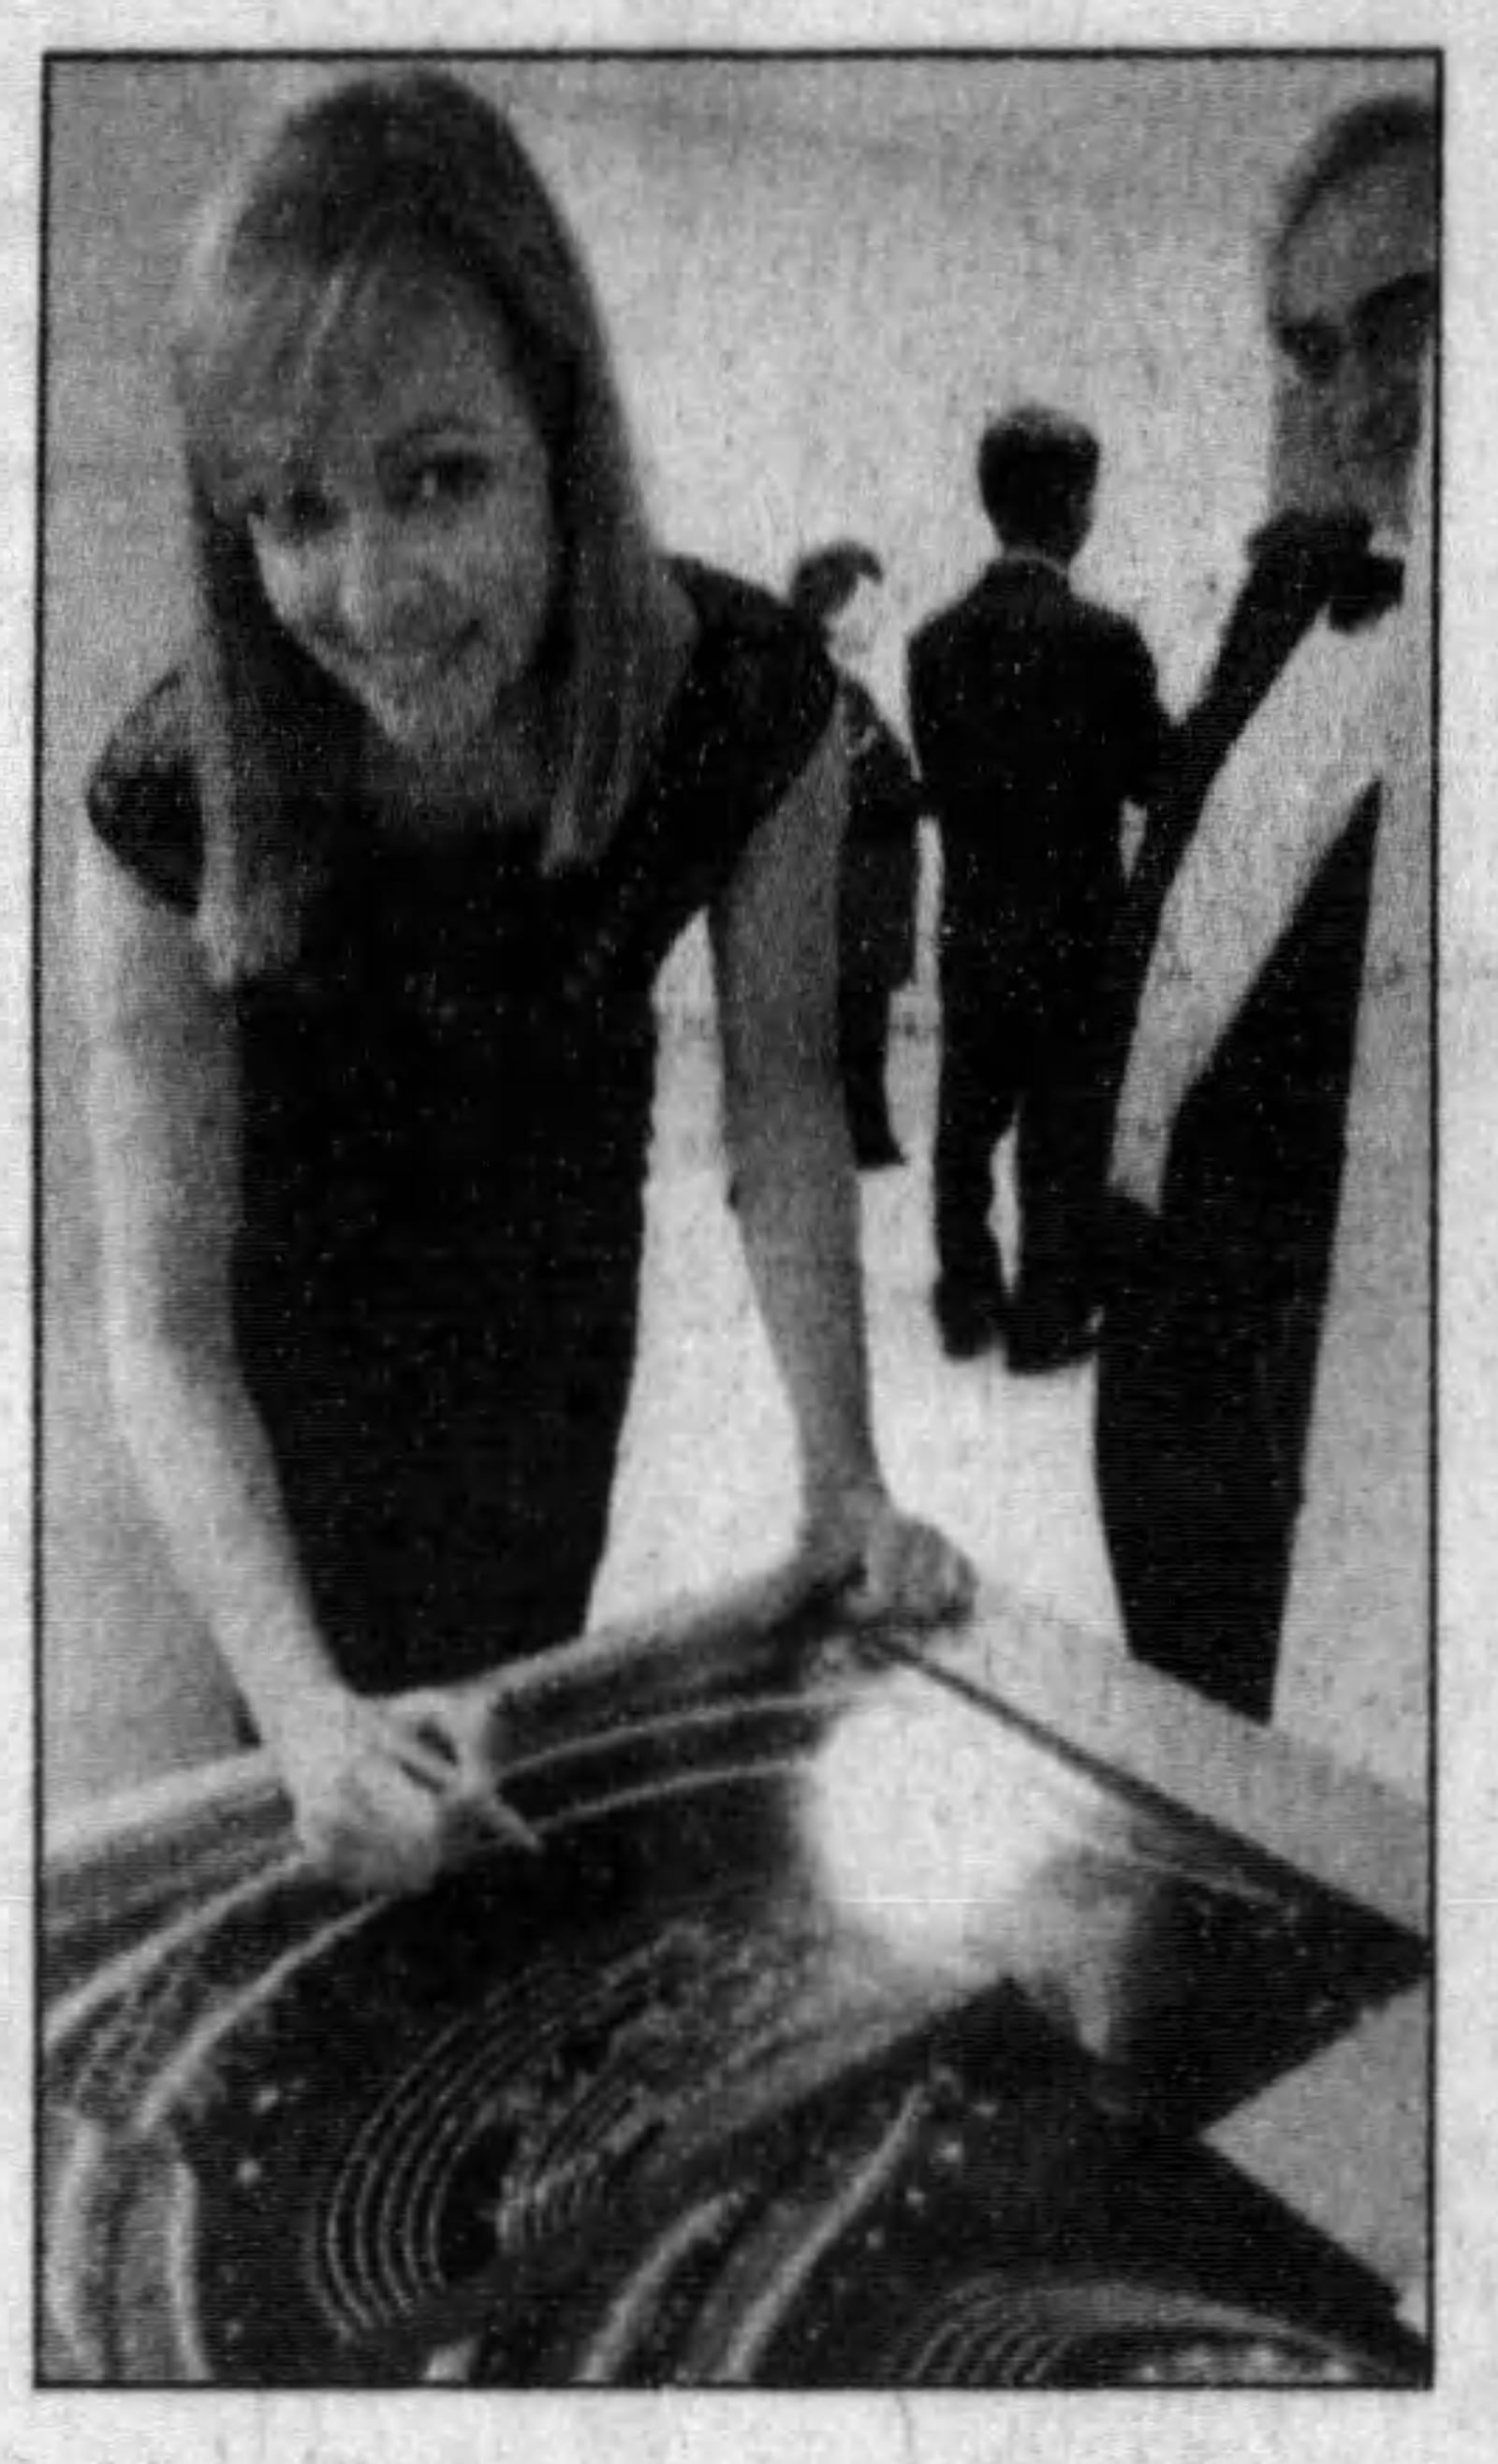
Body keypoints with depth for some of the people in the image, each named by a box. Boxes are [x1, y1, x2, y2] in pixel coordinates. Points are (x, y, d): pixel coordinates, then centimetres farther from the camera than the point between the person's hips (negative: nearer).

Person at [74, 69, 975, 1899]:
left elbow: (782, 1093, -18)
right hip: (294, 1294, -2)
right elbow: (164, 1316, -32)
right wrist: (306, 1711, -42)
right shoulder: (173, 803, -36)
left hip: (554, 1260, 2)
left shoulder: (754, 705, -31)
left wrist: (843, 1485, -23)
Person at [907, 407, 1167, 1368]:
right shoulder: (1103, 638, -14)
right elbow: (1157, 779, -8)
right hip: (1075, 926, -4)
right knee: (1065, 1131, 6)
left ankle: (968, 1303, 24)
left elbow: (937, 779, 4)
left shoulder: (938, 639, -1)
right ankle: (1049, 1317, 13)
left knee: (968, 1121, 15)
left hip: (971, 923, 4)